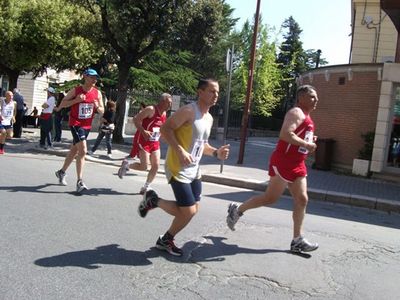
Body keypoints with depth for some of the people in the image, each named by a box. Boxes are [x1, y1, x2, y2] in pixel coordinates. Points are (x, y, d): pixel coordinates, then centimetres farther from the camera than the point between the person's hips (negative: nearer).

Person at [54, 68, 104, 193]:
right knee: (83, 150, -21)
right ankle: (79, 182, -19)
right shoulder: (76, 90, -8)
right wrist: (76, 100, -19)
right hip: (75, 123, -6)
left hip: (87, 125, 6)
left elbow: (102, 111, 8)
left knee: (74, 151, 19)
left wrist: (97, 107, -14)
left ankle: (61, 172, 41)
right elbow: (62, 103, -4)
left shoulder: (97, 93, 2)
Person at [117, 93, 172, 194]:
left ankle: (146, 187, 16)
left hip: (155, 142, 8)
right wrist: (143, 131, -31)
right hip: (143, 141, -8)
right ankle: (126, 164, 19)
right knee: (144, 166, -9)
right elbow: (136, 119, -21)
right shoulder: (151, 109, -16)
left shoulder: (164, 113, 9)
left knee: (156, 166, 1)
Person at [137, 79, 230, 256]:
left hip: (194, 171, 9)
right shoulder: (189, 111, -15)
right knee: (189, 212, -7)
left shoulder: (209, 118, 13)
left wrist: (216, 153, 5)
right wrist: (180, 151, -29)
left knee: (191, 211, 10)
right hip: (178, 169, -9)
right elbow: (165, 129, -19)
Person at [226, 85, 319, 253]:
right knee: (271, 198, -3)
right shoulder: (296, 113, -13)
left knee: (302, 200, 4)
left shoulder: (306, 117, 19)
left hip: (297, 164, 10)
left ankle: (297, 240, 8)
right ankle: (237, 210, 15)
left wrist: (310, 142, 12)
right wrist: (307, 145, -22)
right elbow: (285, 134, -28)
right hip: (283, 162, -10)